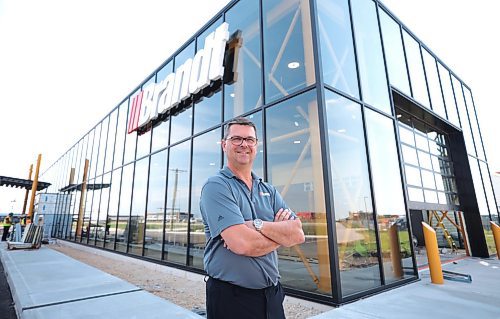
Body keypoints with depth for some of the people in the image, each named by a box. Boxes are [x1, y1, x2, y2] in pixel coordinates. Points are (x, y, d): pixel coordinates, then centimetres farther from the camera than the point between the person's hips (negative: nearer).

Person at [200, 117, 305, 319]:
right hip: (231, 298, -5)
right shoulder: (216, 186, -14)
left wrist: (257, 225, -21)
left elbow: (298, 234, -7)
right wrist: (281, 233, -10)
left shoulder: (268, 190, 5)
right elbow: (242, 244, -26)